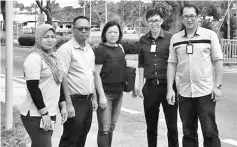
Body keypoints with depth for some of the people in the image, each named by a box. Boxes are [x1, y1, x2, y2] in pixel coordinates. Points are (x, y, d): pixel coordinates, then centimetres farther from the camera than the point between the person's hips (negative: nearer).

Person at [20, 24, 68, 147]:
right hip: (36, 115, -8)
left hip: (50, 113, 8)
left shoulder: (54, 57, 13)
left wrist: (63, 106, 13)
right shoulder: (34, 58, -13)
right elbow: (33, 89, -18)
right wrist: (44, 113, -18)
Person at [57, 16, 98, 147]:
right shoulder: (66, 49, -13)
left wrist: (93, 98, 15)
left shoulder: (89, 49, 11)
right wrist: (68, 104, -21)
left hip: (87, 101, 8)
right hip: (74, 101, -7)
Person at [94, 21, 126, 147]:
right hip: (106, 93, -6)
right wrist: (101, 95, -17)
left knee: (112, 127, 14)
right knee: (104, 128, -3)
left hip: (118, 92, 6)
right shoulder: (100, 50, -10)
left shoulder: (120, 48, 9)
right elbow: (96, 75, -13)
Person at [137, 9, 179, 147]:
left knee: (172, 124, 4)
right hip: (150, 86, 3)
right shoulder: (143, 40, 6)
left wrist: (175, 86, -6)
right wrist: (141, 84, 7)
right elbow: (141, 63, 12)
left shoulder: (170, 38, -4)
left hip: (168, 85, -3)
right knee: (151, 125, 12)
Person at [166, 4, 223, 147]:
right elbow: (172, 64, 7)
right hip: (184, 93, 3)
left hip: (206, 92, -3)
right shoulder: (175, 39, 6)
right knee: (188, 132, 11)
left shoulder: (210, 35, -1)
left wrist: (217, 86, -7)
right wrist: (170, 89, 1)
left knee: (210, 131, 0)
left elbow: (218, 61, -1)